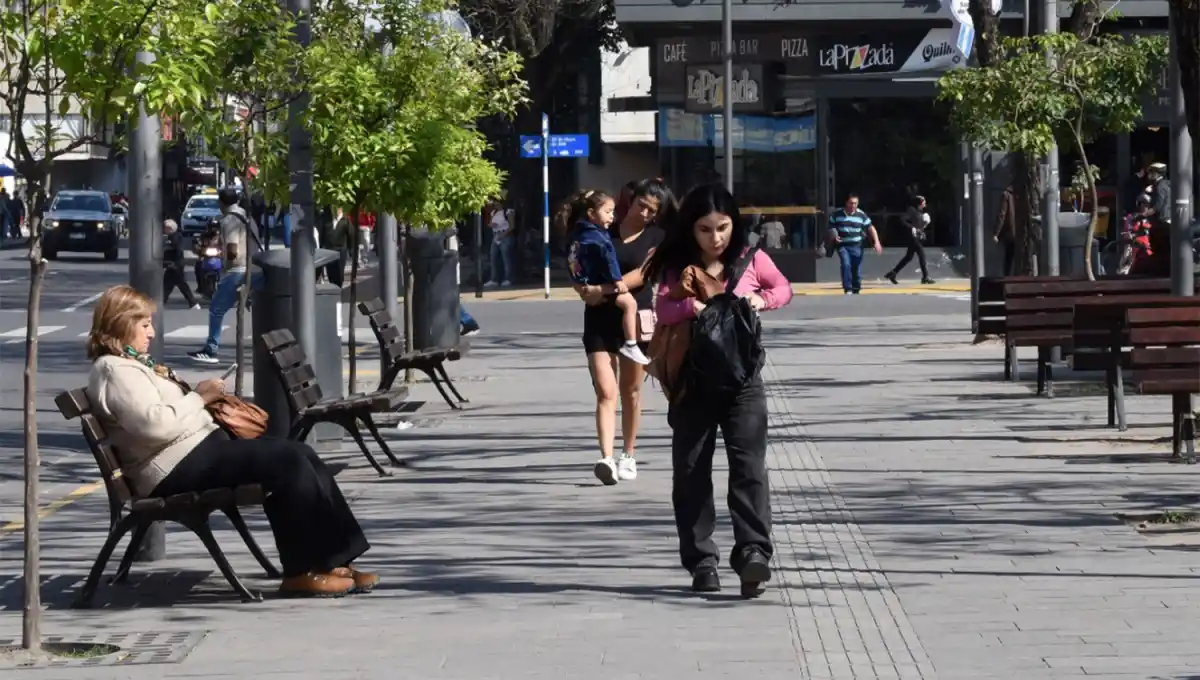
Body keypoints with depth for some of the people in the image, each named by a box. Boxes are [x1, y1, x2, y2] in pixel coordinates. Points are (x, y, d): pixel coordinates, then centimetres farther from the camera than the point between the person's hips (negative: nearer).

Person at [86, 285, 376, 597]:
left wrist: (201, 394, 10)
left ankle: (334, 558, -5)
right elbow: (154, 424, -23)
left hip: (202, 445, 11)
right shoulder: (113, 370, -10)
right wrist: (198, 397, -11)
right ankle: (303, 571, -17)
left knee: (301, 455, -3)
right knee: (286, 460, -21)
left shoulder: (132, 364, 24)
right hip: (178, 465, -11)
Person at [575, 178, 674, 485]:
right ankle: (606, 458, -20)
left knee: (630, 392, 9)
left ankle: (628, 456, 22)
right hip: (600, 319, 0)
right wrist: (584, 290, -12)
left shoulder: (657, 238, 3)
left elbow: (642, 274, -11)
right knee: (606, 392, -9)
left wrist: (603, 289, -21)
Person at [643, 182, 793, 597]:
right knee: (690, 473, 4)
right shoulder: (677, 268, 2)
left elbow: (784, 289, 17)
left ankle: (753, 553, -20)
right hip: (693, 381, 1)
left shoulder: (751, 261, 2)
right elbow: (663, 308, -12)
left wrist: (762, 300, -5)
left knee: (748, 467, -13)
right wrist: (690, 305, -32)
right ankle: (701, 561, 13)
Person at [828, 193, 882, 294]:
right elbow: (831, 228, 9)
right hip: (842, 245, -1)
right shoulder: (837, 214, -3)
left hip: (856, 246, 1)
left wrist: (877, 242, -13)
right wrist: (834, 237, -11)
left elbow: (871, 228, -2)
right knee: (846, 264, -22)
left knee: (857, 269, 2)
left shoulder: (861, 215, -4)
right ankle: (848, 289, -17)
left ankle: (856, 290, 20)